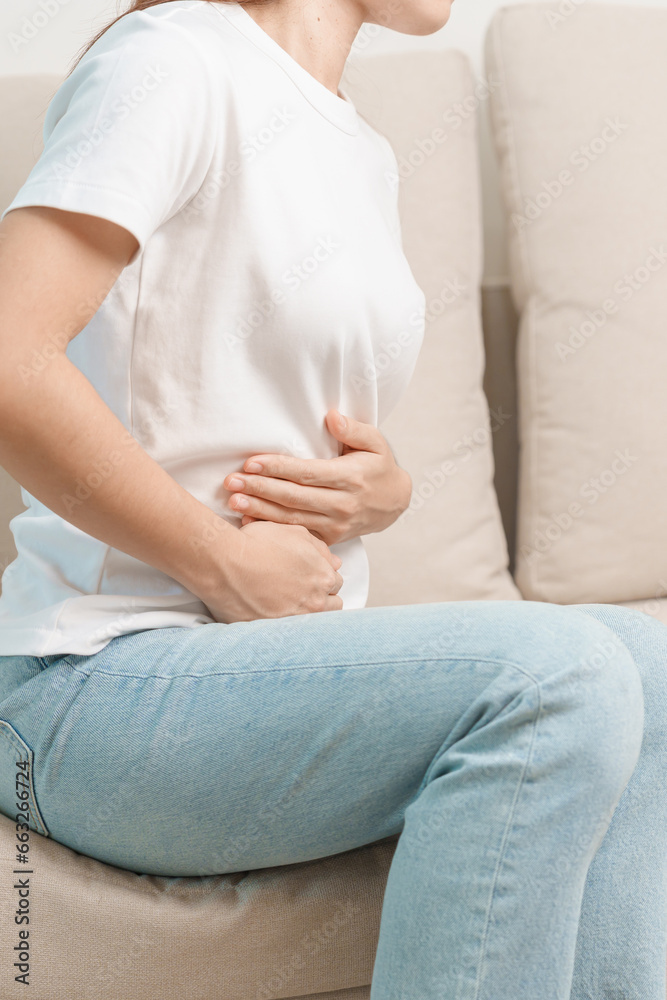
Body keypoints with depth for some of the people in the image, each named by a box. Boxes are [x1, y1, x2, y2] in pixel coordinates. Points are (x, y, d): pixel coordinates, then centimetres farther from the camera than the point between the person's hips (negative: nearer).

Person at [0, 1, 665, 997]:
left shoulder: (362, 154, 18)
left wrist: (381, 491, 0)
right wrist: (226, 561, -16)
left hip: (284, 658, 8)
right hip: (101, 682, -8)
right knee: (553, 675, -26)